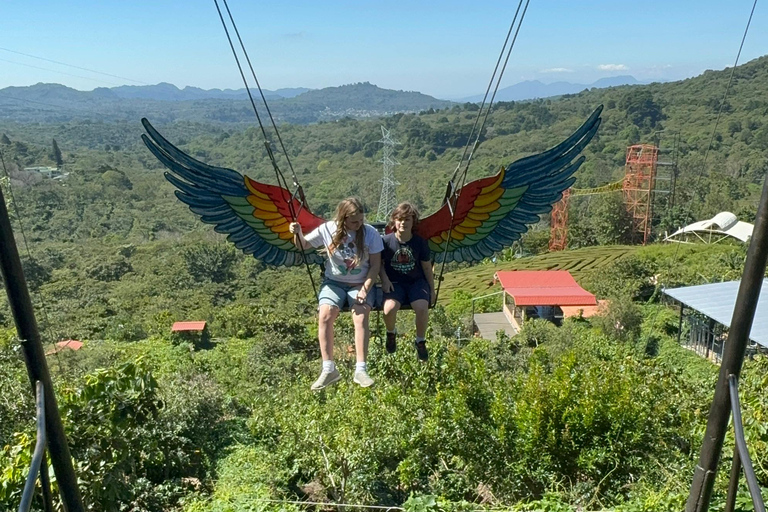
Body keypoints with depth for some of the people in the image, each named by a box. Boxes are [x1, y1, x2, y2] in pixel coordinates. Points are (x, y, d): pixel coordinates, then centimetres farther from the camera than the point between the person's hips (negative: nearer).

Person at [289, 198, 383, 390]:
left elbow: (375, 265, -5)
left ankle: (361, 370, -23)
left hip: (361, 284, -1)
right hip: (334, 282, 1)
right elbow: (304, 245, 6)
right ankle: (328, 369, -18)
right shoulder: (328, 229, -7)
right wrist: (298, 233, -16)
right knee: (325, 315, -26)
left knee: (361, 316, -28)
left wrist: (365, 288, -17)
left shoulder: (371, 233, -9)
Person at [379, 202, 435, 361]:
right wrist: (384, 279, -8)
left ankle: (420, 341, 0)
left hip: (416, 281, 1)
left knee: (422, 307, -30)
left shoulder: (420, 242, -2)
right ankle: (391, 333, 8)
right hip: (395, 282, 0)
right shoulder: (386, 240, -4)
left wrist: (432, 290, 8)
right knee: (389, 308, -31)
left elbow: (427, 267, 6)